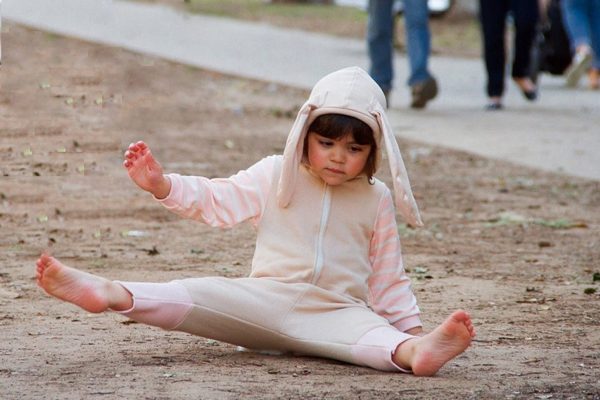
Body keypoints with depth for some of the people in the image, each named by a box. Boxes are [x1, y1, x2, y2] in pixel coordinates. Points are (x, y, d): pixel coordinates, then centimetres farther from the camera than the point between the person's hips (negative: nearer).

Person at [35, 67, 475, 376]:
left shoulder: (376, 200, 12)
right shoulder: (276, 177, 10)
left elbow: (387, 276, 17)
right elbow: (217, 200, 8)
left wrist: (411, 325, 9)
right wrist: (162, 184, -8)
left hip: (337, 310, -1)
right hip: (266, 298, 1)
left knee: (369, 332, -37)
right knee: (200, 295, -26)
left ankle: (413, 351, -71)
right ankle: (108, 293, -47)